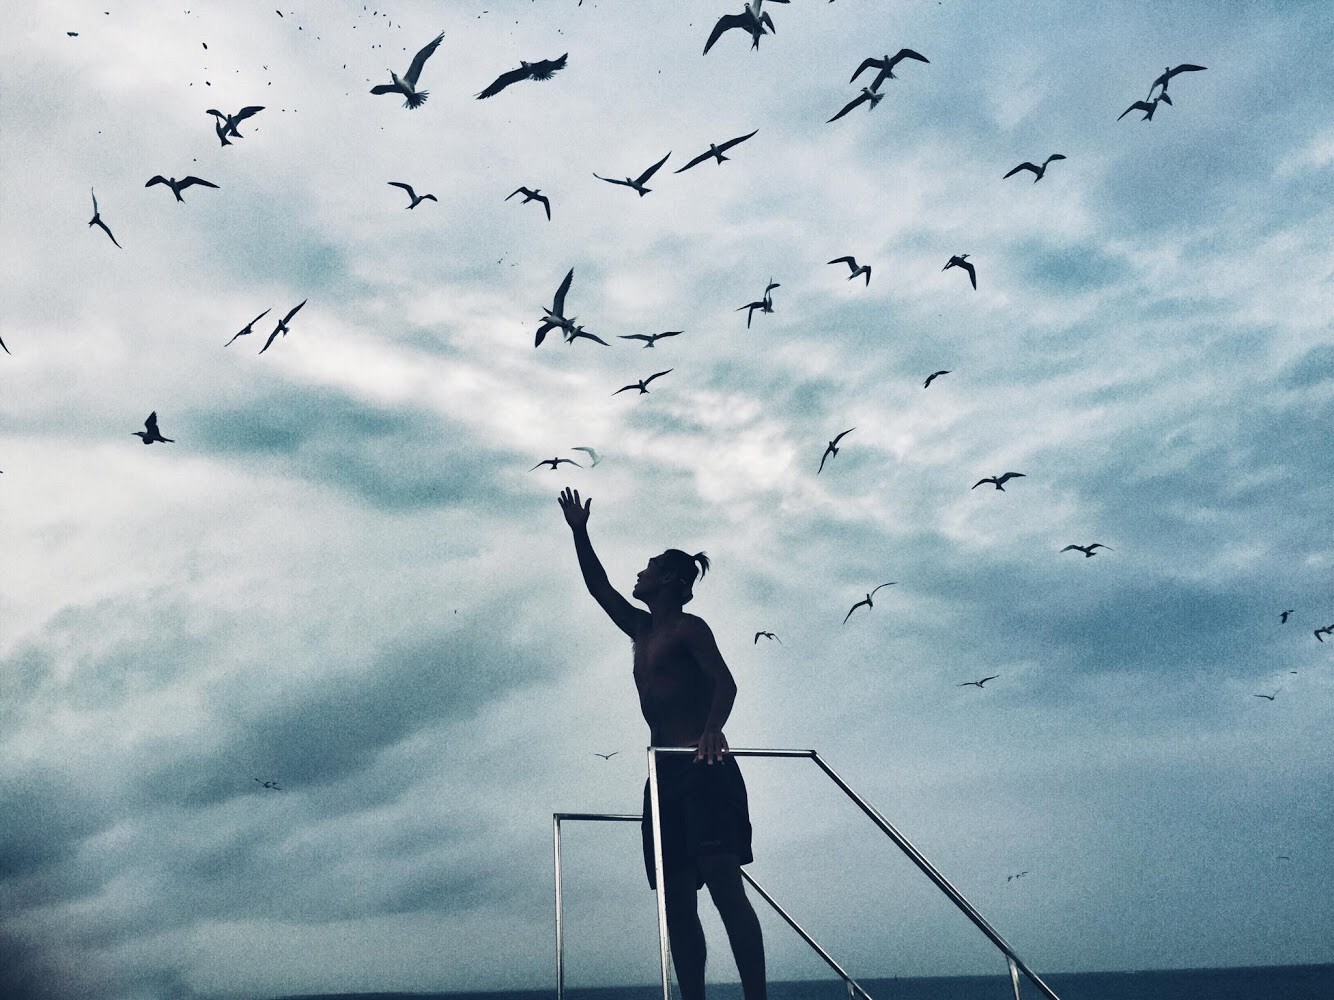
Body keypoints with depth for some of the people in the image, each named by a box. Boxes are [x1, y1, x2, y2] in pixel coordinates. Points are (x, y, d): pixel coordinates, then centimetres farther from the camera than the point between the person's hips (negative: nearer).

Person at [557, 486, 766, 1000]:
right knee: (677, 899, 0)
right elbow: (599, 587, 32)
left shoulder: (688, 627, 0)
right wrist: (579, 533, 30)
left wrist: (713, 727, -33)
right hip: (666, 772, 8)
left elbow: (724, 681, -14)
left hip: (703, 766, -8)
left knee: (722, 880, -21)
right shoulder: (641, 630, 23)